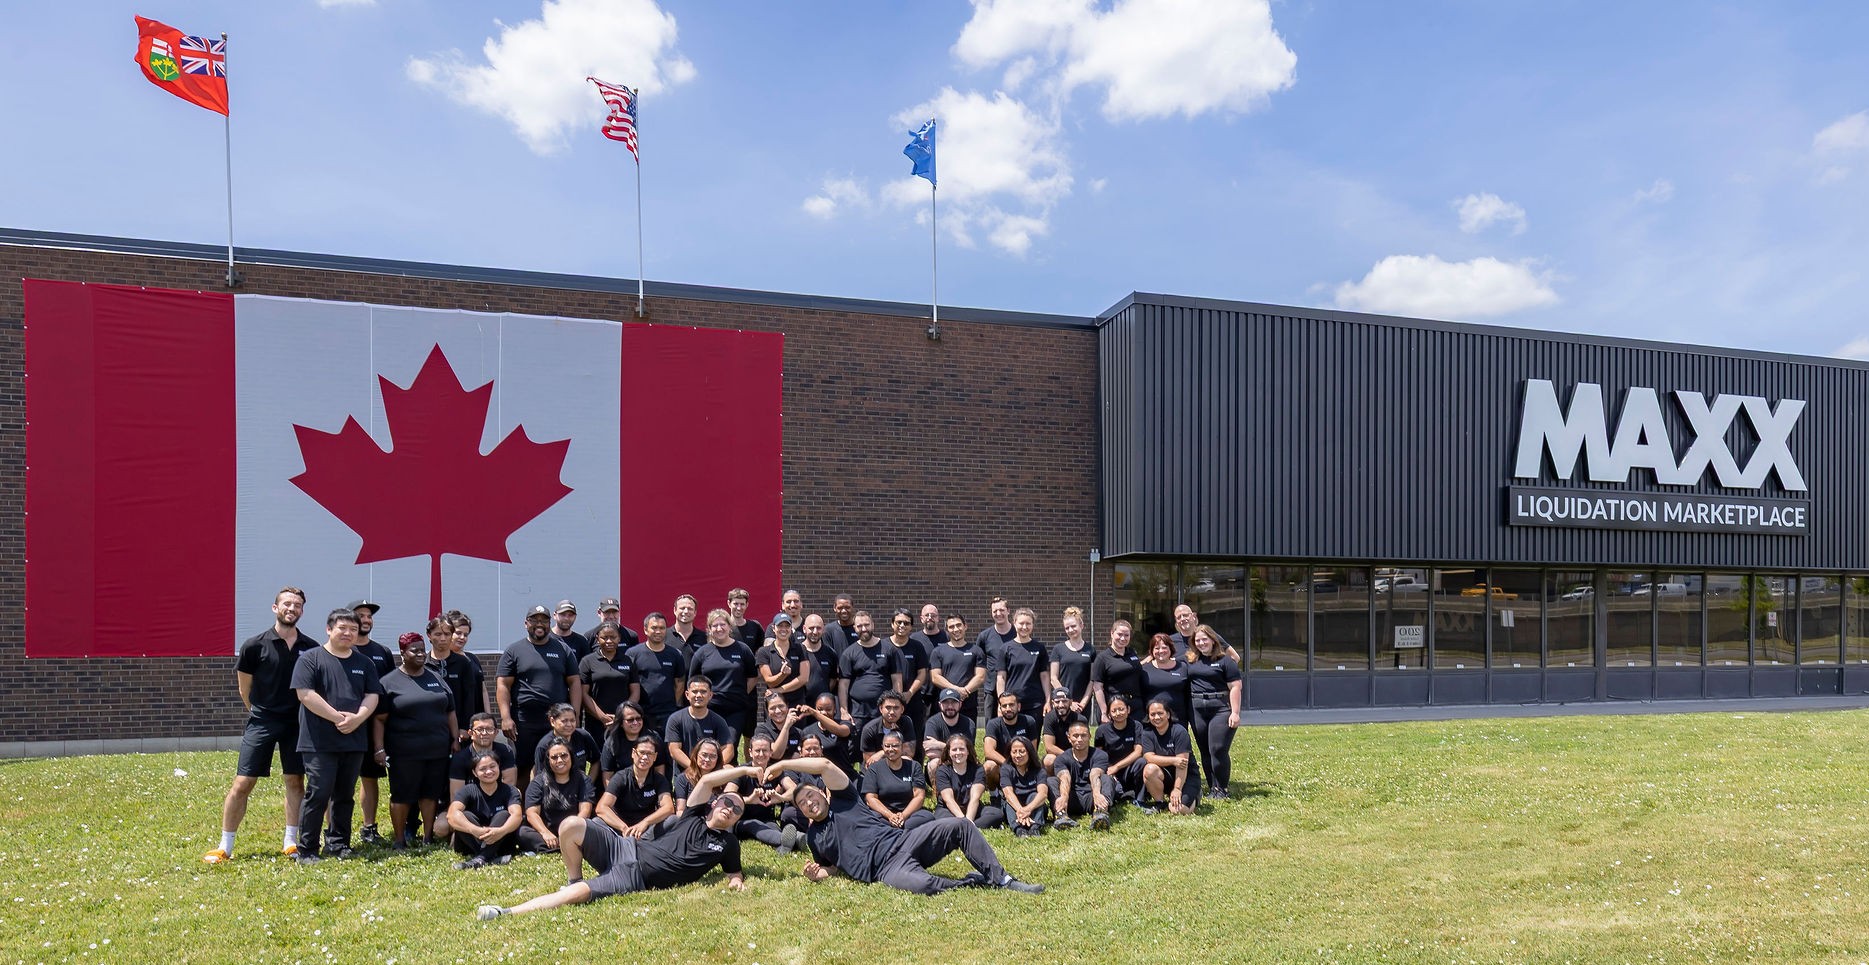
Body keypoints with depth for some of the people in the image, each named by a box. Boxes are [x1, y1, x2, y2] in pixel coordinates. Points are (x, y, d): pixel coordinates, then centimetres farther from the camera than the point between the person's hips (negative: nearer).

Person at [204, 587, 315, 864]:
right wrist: (263, 714, 10)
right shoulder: (254, 645, -7)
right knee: (242, 783, -2)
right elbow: (244, 689, 4)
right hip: (261, 722, -2)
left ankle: (290, 842, 18)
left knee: (295, 781, 7)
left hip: (297, 723, 2)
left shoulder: (311, 649, 0)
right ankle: (224, 847, 8)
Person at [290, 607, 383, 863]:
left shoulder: (364, 663, 13)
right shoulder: (310, 659, -3)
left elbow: (372, 696, 8)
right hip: (319, 743, -5)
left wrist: (357, 718, -11)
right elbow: (306, 695, -13)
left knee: (345, 795, 11)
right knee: (318, 794, -6)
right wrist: (338, 717, -16)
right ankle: (306, 849, 5)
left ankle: (338, 843, 21)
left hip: (354, 741, 5)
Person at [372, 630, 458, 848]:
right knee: (402, 796, 2)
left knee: (431, 794, 9)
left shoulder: (436, 679, 13)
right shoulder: (390, 682, -1)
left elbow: (450, 713, 16)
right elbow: (379, 719, -5)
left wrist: (455, 740, 9)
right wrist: (380, 748, -11)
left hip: (437, 750, 4)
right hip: (404, 753, -4)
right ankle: (399, 839, 13)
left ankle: (429, 837, 17)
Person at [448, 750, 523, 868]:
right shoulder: (468, 791, -6)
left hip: (499, 842, 0)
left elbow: (516, 815, -23)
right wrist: (476, 831, -45)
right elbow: (452, 814, -26)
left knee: (504, 815, -24)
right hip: (470, 845, 0)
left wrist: (501, 831, -46)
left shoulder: (509, 791, -4)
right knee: (465, 816, -25)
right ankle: (492, 858, -39)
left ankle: (481, 858, -40)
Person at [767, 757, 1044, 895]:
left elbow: (824, 765, -2)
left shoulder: (842, 800, 14)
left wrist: (782, 764, -2)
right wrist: (815, 875, 1)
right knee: (921, 884, -39)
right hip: (887, 869, -2)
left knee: (959, 825, -19)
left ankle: (1002, 880, -15)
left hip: (903, 841, 2)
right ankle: (972, 882, -12)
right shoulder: (813, 836, 19)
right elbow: (831, 868, 25)